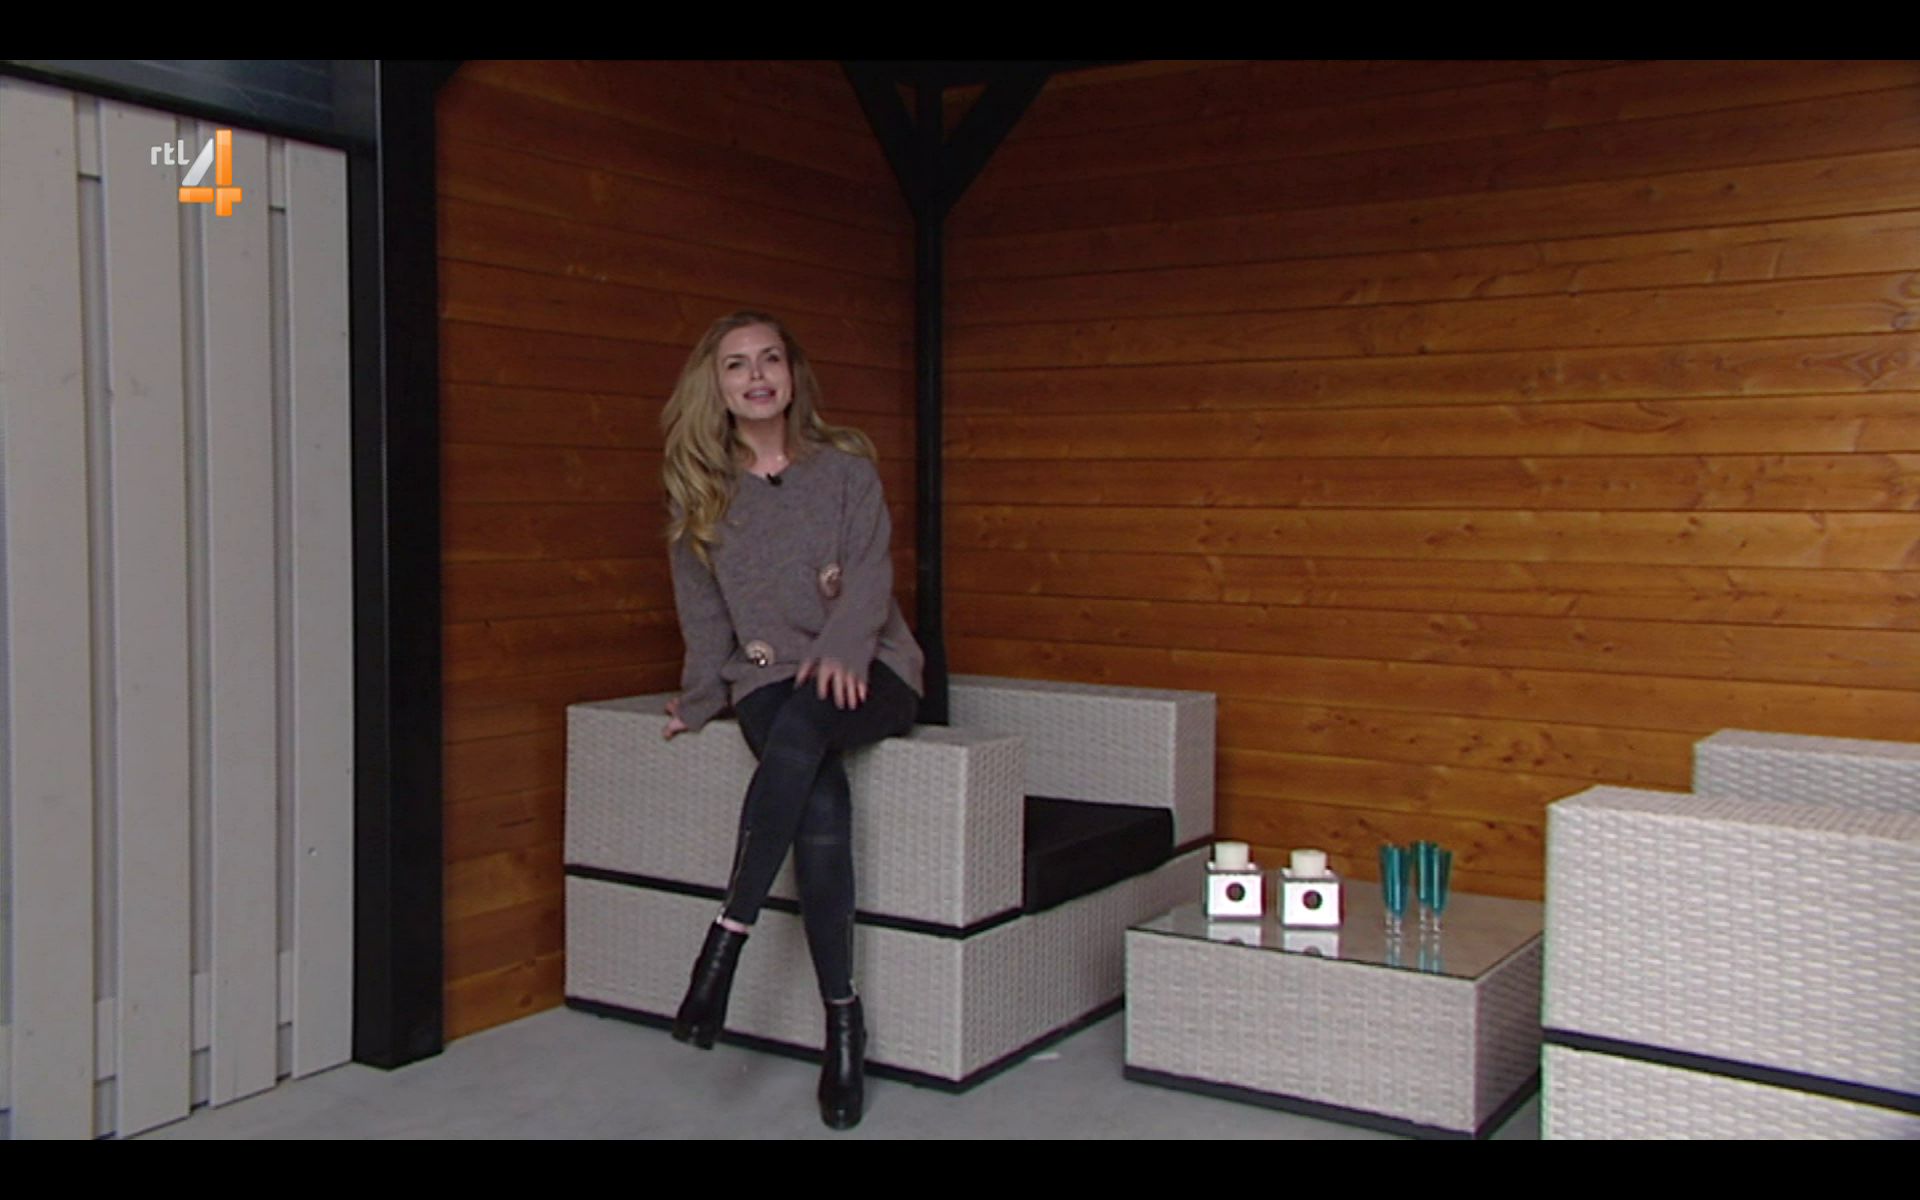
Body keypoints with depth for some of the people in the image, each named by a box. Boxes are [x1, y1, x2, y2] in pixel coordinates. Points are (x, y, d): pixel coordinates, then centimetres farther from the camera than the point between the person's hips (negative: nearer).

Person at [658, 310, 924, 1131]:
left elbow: (868, 575, -6)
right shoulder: (698, 490, 10)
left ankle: (726, 940, -33)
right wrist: (700, 699, 2)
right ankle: (842, 1017, -23)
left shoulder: (845, 467, 5)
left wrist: (840, 651, -23)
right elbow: (702, 609, 11)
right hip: (766, 678, 1)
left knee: (800, 722, -37)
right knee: (820, 800, -30)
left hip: (867, 669, -1)